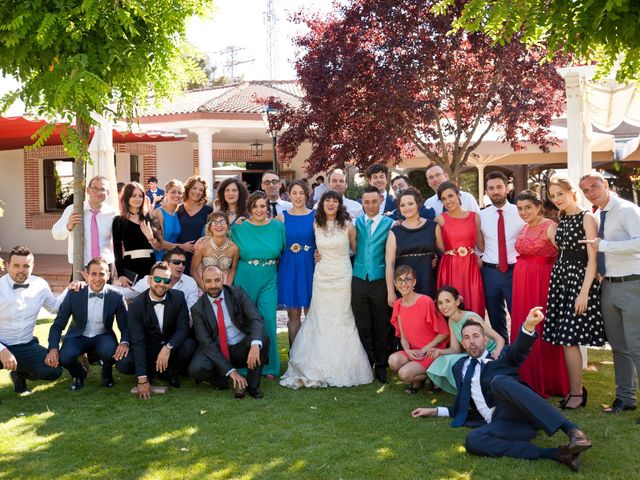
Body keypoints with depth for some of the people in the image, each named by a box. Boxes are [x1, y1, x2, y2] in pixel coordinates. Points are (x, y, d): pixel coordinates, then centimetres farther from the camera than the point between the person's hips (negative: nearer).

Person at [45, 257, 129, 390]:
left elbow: (125, 325, -8)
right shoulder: (74, 294, -14)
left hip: (103, 337, 0)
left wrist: (124, 342, -31)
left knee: (110, 352, -34)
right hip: (78, 337, 1)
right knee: (64, 357, -30)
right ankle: (79, 374, 9)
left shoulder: (116, 296, -14)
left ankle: (106, 373, 5)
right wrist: (53, 348, -26)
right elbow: (58, 325, -8)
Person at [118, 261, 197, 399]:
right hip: (147, 350, -1)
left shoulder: (178, 298, -11)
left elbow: (183, 329, -13)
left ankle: (169, 371, 0)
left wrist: (168, 348, -35)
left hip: (172, 347, 1)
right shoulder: (136, 305, -16)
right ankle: (151, 372, 4)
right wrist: (142, 380, -29)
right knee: (123, 363, -28)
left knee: (190, 345, -30)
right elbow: (137, 342, -22)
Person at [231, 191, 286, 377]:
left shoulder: (278, 227, 4)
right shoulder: (239, 228, 0)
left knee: (268, 321, -2)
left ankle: (269, 367, 11)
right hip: (245, 281, 0)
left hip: (269, 282, 1)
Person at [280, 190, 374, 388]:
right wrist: (316, 256, 5)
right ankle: (320, 369, 11)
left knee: (342, 320, 1)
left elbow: (357, 250, 6)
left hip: (342, 277, -3)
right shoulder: (316, 225, 5)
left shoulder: (348, 226, -4)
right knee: (320, 320, 4)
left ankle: (342, 369, 10)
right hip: (321, 277, 3)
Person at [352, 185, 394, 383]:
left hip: (380, 280, -1)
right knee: (362, 327, 7)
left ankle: (381, 367, 17)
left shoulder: (389, 224, 3)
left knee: (381, 327, 5)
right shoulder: (355, 223, 9)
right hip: (359, 279, 2)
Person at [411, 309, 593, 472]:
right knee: (472, 441, -32)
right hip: (503, 421, 3)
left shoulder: (501, 357, 19)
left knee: (498, 381, -35)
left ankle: (572, 430, -43)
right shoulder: (460, 367, 31)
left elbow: (519, 349, -5)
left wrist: (528, 326, -26)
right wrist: (435, 411, 27)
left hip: (523, 412, -3)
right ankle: (555, 453, -34)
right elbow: (464, 406, 35)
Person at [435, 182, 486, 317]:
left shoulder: (474, 217, 6)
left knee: (473, 306, 2)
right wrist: (437, 226, -14)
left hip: (471, 267, 2)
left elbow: (480, 244, 14)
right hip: (449, 269, -2)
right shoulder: (440, 220, 0)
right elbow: (440, 248, -9)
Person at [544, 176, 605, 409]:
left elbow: (593, 259, -14)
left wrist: (584, 292, -18)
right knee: (565, 338, 6)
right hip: (560, 278, 7)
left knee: (569, 338, -8)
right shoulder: (561, 220, 13)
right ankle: (575, 388, 17)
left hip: (579, 279, -7)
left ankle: (577, 393, 2)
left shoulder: (586, 218, -9)